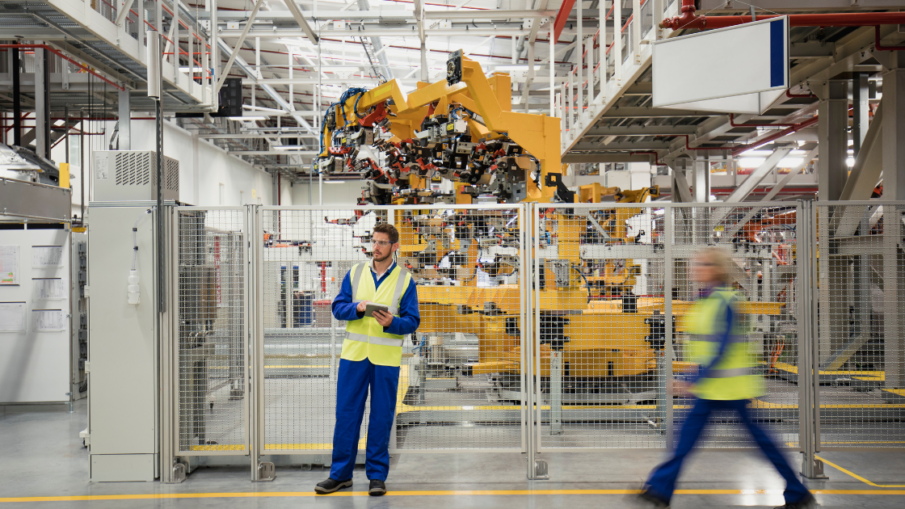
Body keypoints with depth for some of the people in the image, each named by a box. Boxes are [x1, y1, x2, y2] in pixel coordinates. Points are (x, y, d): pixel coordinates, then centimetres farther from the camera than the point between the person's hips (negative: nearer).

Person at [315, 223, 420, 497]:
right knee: (346, 414, 6)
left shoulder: (405, 279, 1)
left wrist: (392, 322, -20)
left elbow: (413, 320, -1)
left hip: (386, 358, -2)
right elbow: (338, 306, 6)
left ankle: (377, 475, 18)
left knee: (382, 417, 5)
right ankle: (341, 473, 18)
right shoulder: (355, 273, 7)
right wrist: (357, 308, -14)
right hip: (353, 354, 2)